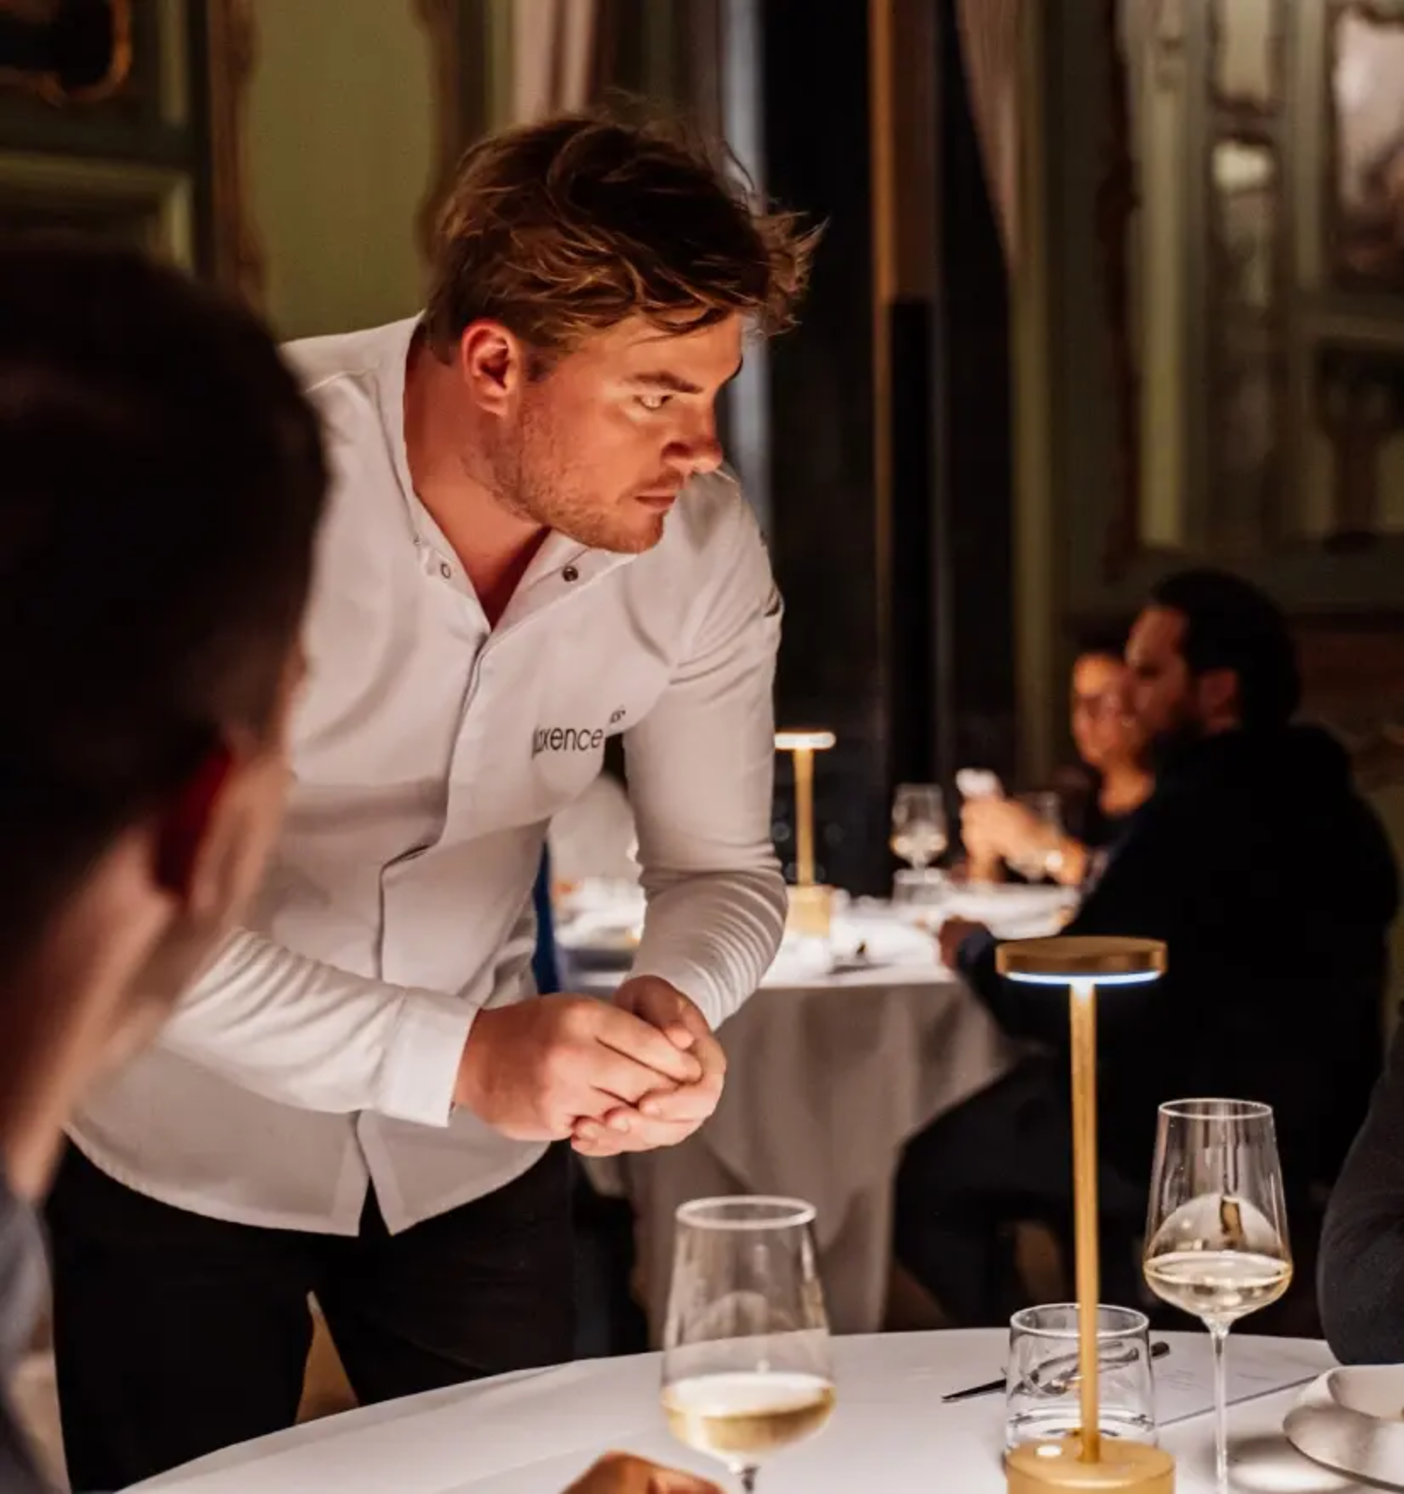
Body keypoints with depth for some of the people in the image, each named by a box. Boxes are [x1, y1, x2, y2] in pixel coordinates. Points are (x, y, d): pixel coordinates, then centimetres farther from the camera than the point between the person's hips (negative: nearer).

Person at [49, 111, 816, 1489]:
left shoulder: (701, 547, -15)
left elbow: (719, 866, -2)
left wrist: (671, 1003, -26)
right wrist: (456, 1055, -40)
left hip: (476, 1145, 3)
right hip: (181, 1144, -3)